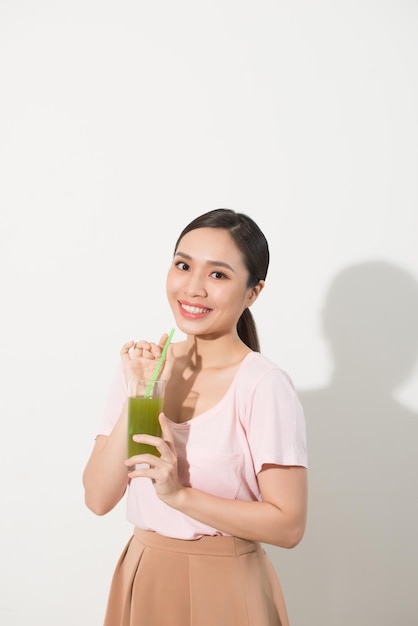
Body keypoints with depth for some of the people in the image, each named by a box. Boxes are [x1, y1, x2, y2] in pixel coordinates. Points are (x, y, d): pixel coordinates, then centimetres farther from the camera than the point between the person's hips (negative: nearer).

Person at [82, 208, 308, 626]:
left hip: (224, 589, -4)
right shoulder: (141, 367, -3)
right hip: (141, 579, 4)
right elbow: (98, 498, -7)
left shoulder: (264, 386, -17)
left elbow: (289, 525, -16)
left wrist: (179, 494, -23)